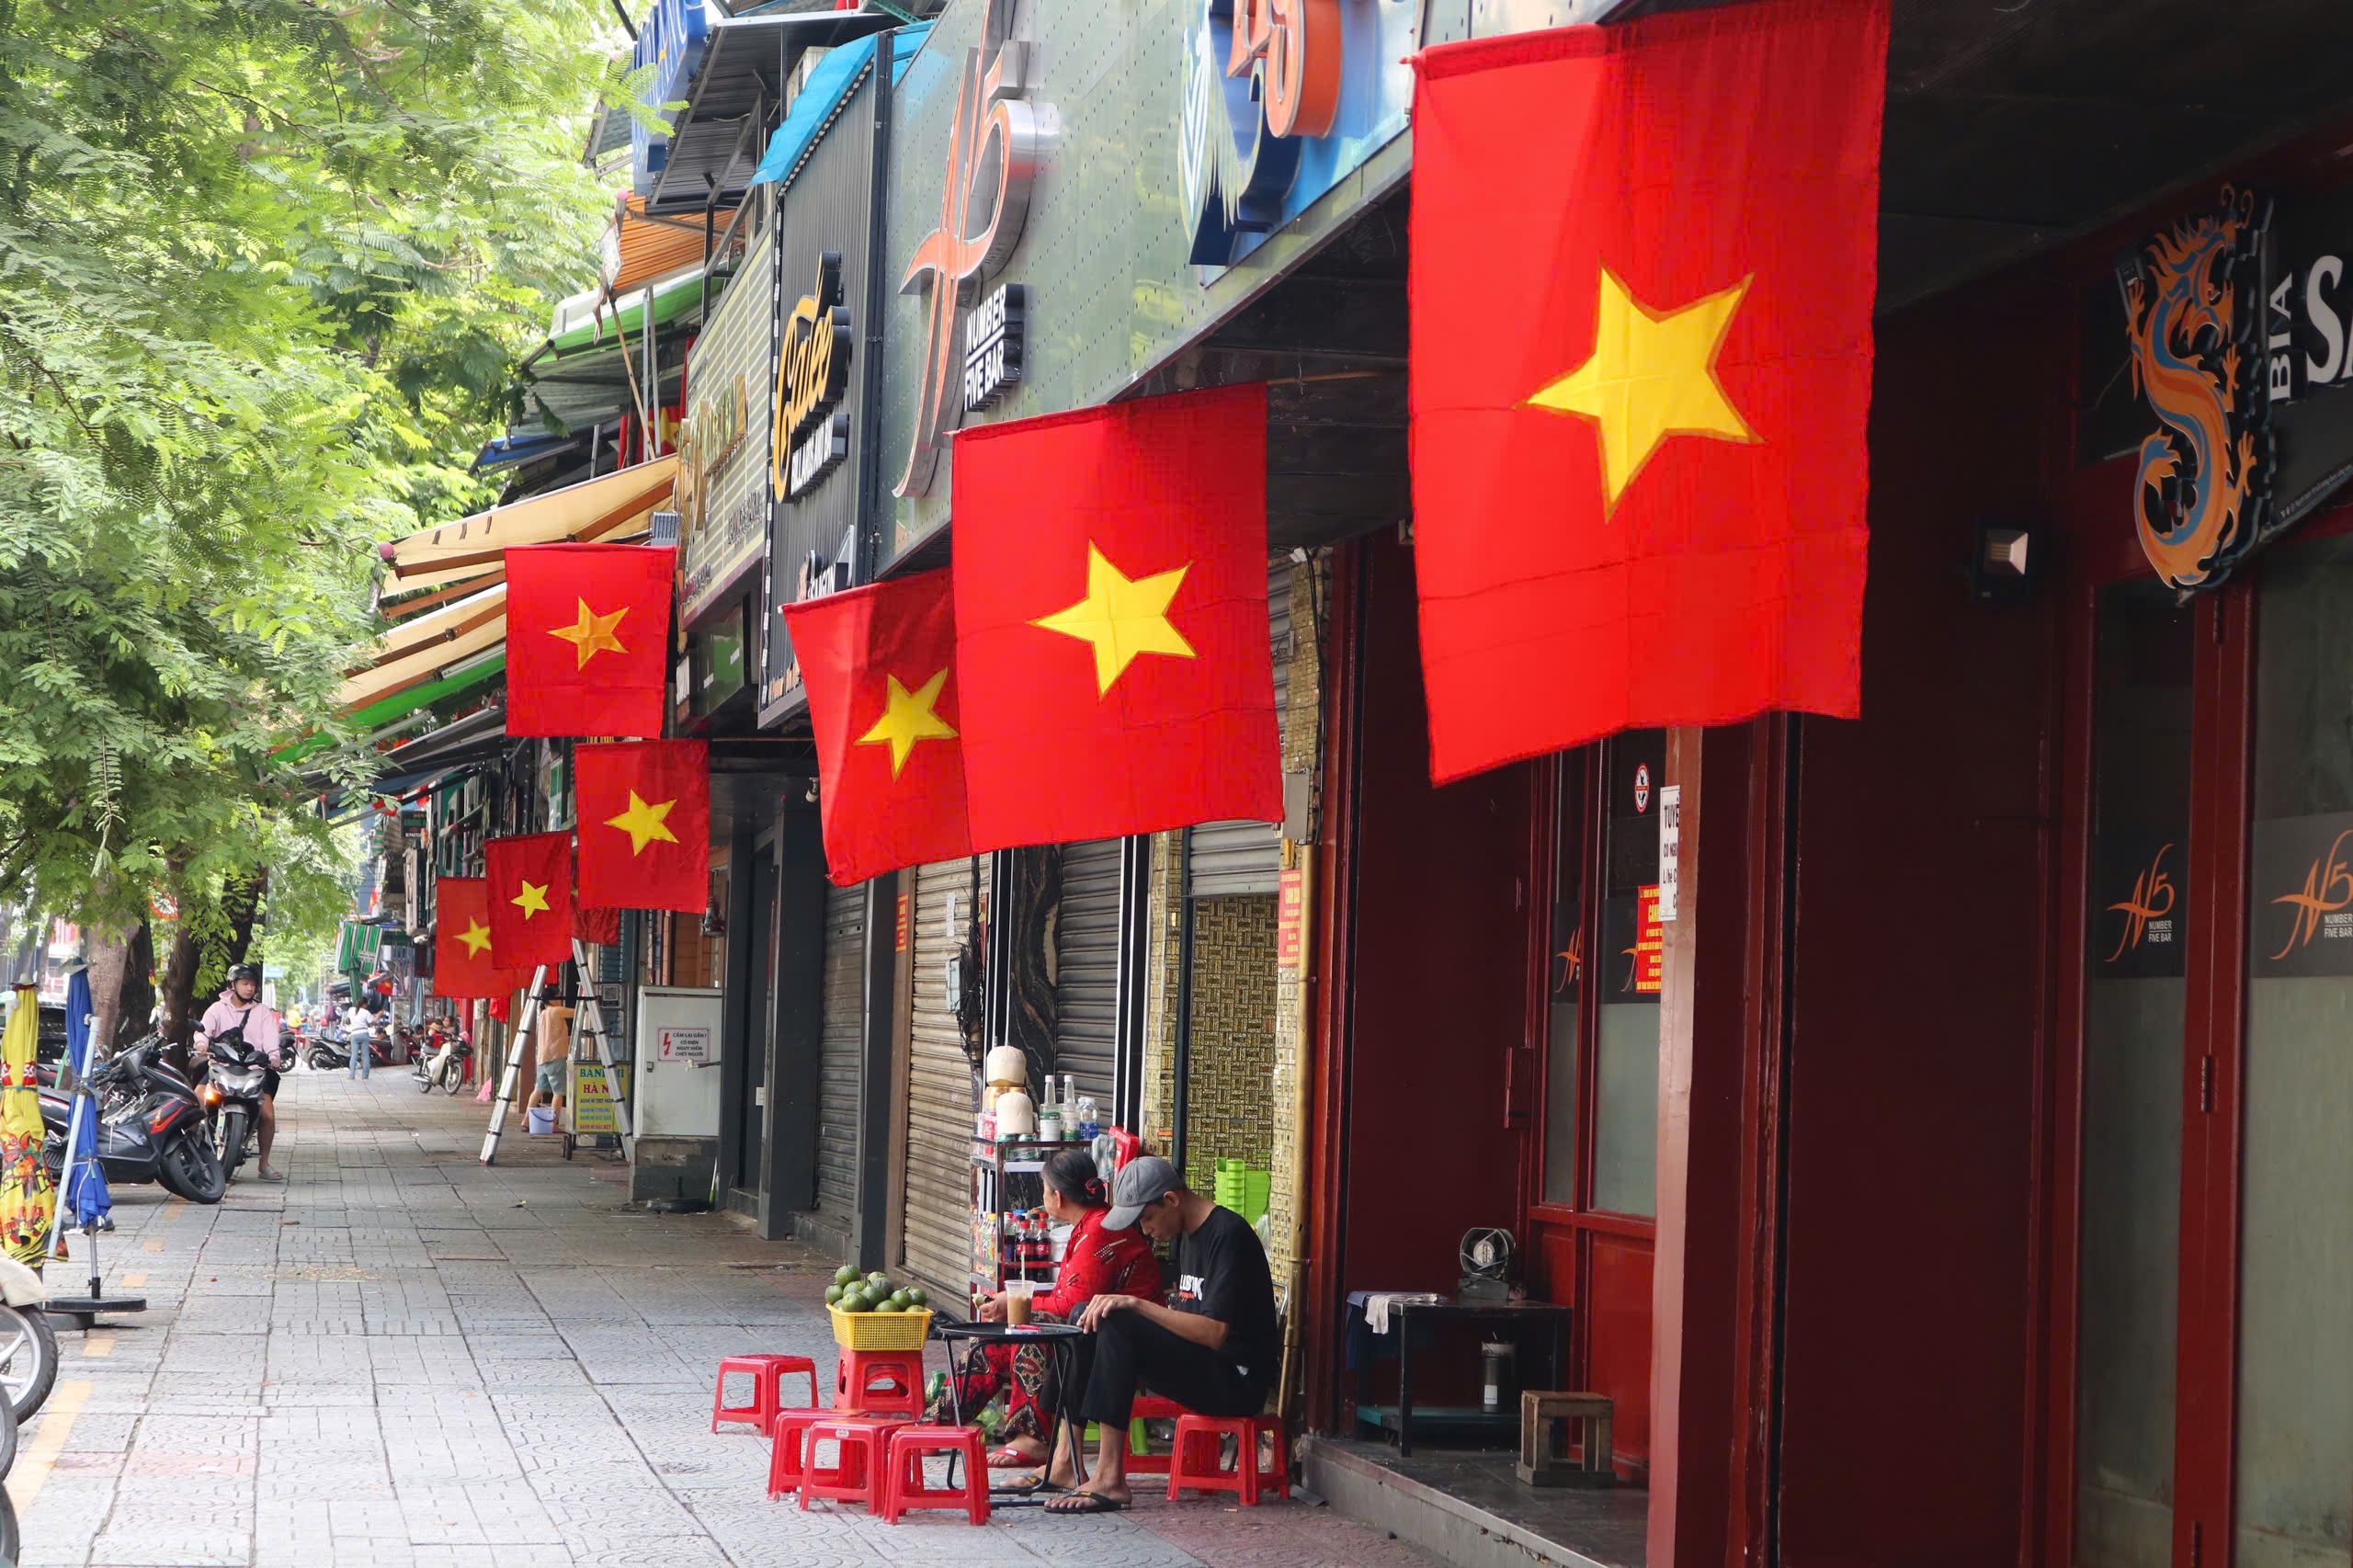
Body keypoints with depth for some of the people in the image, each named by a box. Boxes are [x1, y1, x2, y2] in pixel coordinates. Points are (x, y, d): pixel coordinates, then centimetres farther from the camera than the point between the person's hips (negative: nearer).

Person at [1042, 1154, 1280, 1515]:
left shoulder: (1228, 1235, -15)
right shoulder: (1188, 1235, 15)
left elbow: (1214, 1332, -24)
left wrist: (1136, 1305, -24)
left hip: (1237, 1382, -10)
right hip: (1205, 1371, 10)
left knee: (1117, 1327, -26)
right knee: (1087, 1319, 4)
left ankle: (1109, 1478, -28)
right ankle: (1064, 1459, -5)